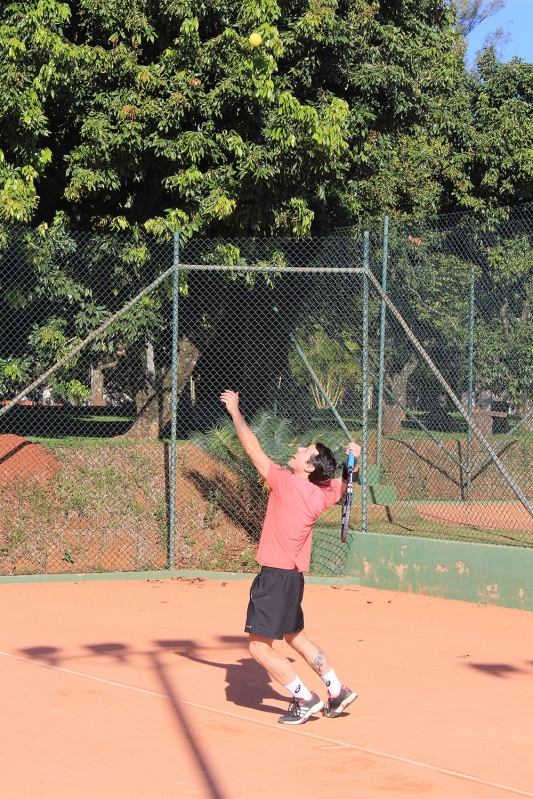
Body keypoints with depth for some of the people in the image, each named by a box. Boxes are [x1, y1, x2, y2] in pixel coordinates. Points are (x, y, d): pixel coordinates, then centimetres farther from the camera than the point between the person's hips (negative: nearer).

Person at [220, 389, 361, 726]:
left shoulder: (286, 482, -16)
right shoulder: (321, 494, 5)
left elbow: (253, 449, -12)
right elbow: (344, 483, 27)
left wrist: (235, 412, -2)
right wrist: (354, 461, 8)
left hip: (276, 577, -9)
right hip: (294, 575, 9)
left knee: (259, 646, -3)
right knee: (295, 637, 25)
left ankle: (305, 699, -1)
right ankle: (337, 692, 29)